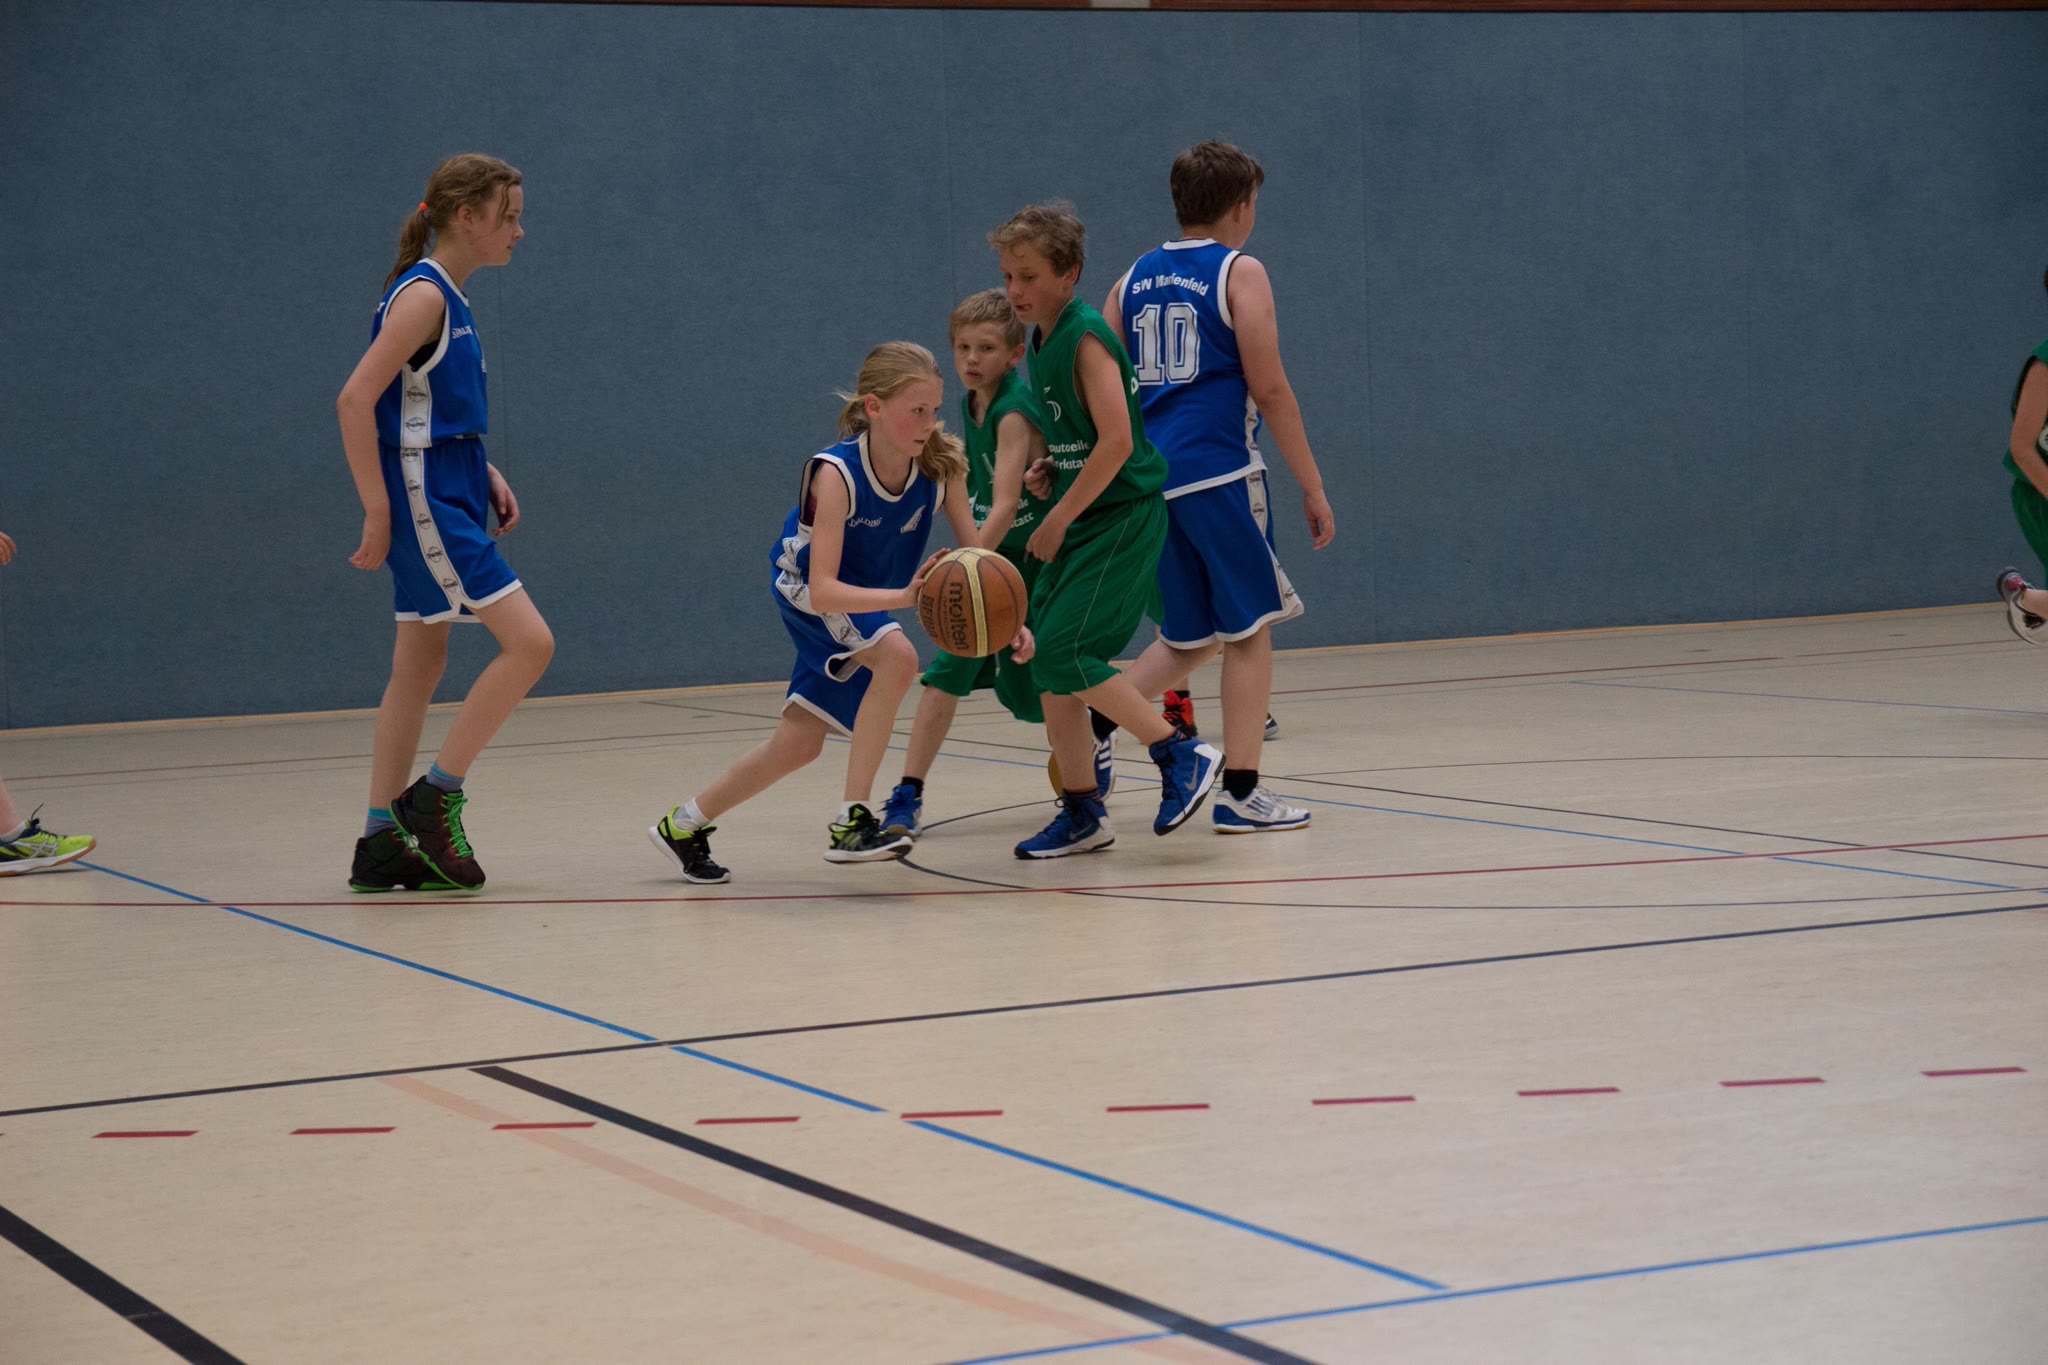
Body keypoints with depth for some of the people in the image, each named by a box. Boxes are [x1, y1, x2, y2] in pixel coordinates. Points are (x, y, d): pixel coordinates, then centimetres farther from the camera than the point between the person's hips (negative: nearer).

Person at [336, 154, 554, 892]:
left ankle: (383, 844, 14)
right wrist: (378, 512, -20)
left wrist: (486, 475, 12)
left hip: (447, 500, 10)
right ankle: (433, 797, -4)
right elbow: (356, 400, -20)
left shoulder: (448, 297, 13)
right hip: (423, 500, -10)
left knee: (420, 665, 11)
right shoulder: (423, 295, -14)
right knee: (529, 642, -12)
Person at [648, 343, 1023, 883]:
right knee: (897, 656, -32)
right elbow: (822, 589, -40)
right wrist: (903, 596, -54)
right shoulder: (836, 474, -34)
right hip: (806, 589, -6)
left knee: (799, 743, 9)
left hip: (865, 599, 6)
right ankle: (851, 822, -25)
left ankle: (686, 826, 29)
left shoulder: (940, 463, -22)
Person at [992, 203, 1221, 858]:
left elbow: (1116, 442, -23)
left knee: (1064, 655, -16)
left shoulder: (1086, 338, -15)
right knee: (1046, 662, 5)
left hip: (1122, 516, -9)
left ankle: (1182, 755, -5)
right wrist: (1052, 469, 7)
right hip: (1077, 519, 9)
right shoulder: (1042, 343, 12)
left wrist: (1058, 520, -18)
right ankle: (1082, 814, 13)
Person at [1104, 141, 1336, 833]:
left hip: (1145, 474, 6)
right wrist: (1313, 487, -3)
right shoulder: (1240, 273, -3)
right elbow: (1270, 390, -7)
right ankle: (1240, 793, 1)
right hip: (1215, 469, -6)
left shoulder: (1134, 279, 14)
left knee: (1188, 637, 17)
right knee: (1248, 627, 4)